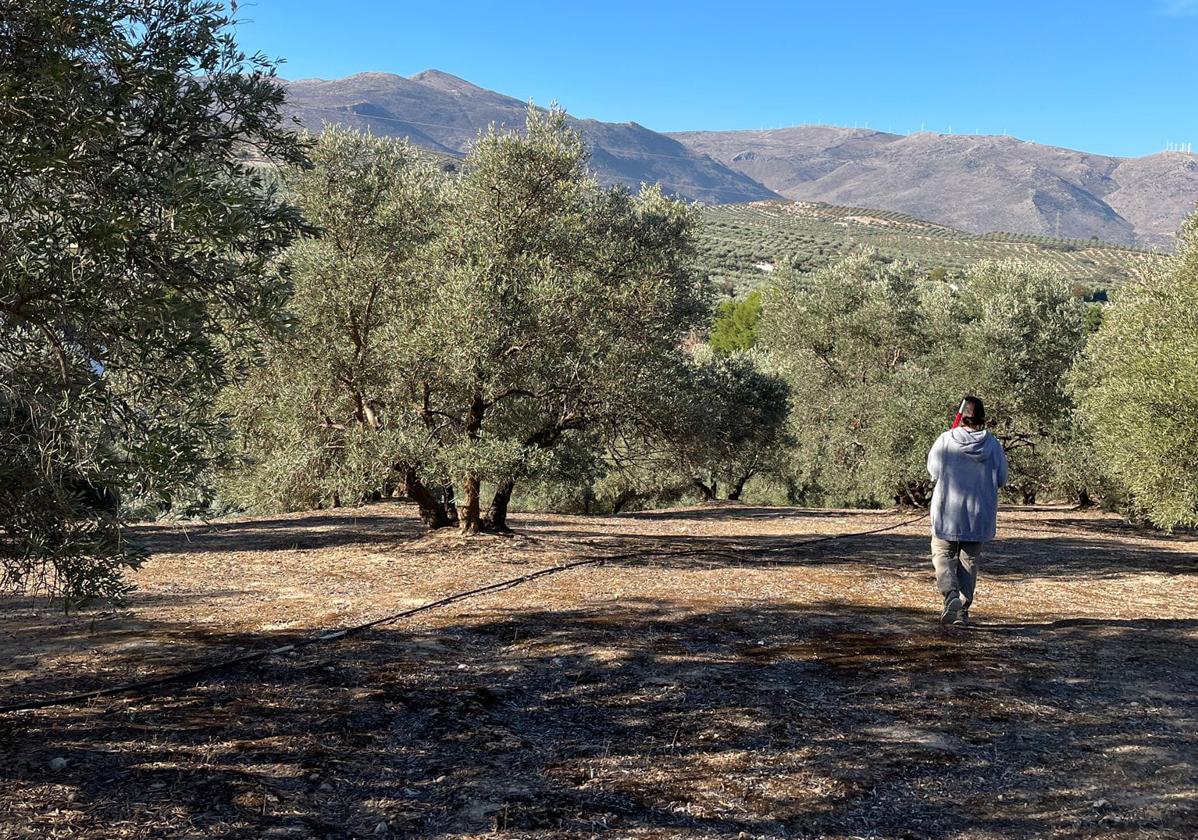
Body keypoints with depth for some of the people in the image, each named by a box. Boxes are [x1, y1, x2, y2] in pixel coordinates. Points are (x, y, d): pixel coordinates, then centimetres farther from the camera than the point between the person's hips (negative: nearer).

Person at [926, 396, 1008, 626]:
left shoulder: (945, 441, -10)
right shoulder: (993, 444, -5)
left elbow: (933, 471, 0)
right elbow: (1001, 479, 1)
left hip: (948, 512, -2)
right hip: (980, 513, 2)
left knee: (943, 555, 11)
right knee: (969, 560, 13)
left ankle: (951, 595, -15)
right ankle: (963, 610, 12)